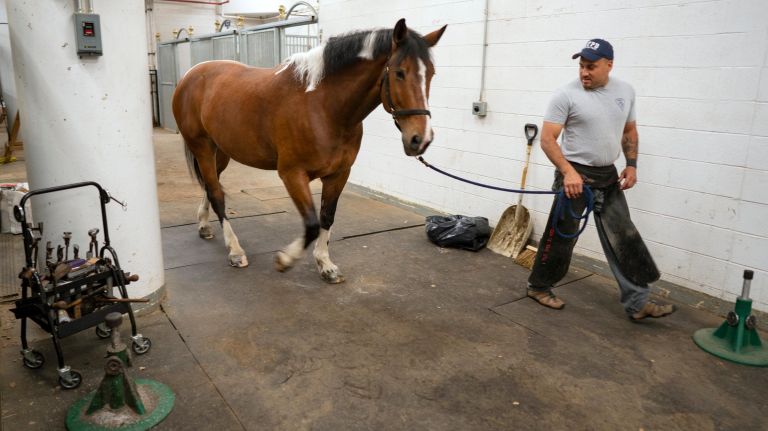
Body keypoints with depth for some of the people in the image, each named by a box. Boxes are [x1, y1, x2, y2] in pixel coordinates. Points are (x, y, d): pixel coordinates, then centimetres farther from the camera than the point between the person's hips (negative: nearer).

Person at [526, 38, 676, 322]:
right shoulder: (566, 95, -12)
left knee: (624, 239, 7)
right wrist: (568, 172, -27)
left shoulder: (625, 91, 6)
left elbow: (629, 131, 17)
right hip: (575, 175, -5)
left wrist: (632, 165, 5)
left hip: (608, 176, 6)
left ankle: (637, 303, 15)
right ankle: (538, 286, 24)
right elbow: (547, 139, -16)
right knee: (561, 236, 4)